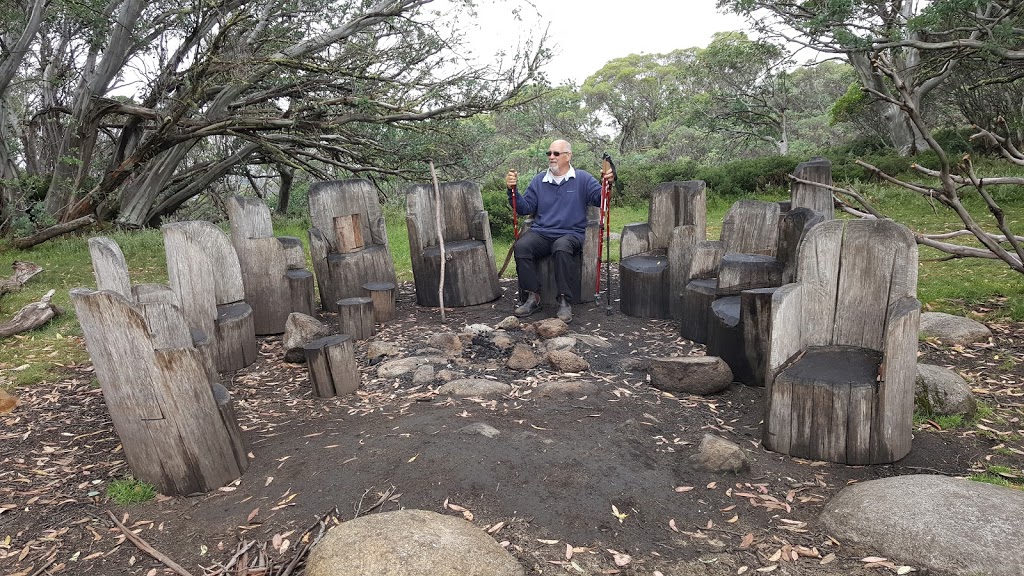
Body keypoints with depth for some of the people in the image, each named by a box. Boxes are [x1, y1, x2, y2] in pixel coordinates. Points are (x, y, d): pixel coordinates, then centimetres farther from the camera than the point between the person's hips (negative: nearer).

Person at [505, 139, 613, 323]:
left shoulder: (582, 178, 10)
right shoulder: (538, 180, 18)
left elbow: (600, 199, -1)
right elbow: (525, 208, 14)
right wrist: (512, 191, -2)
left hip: (571, 234, -3)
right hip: (540, 233, 3)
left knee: (561, 247, -38)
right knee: (521, 246, -29)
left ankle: (565, 301, -31)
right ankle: (533, 297, -21)